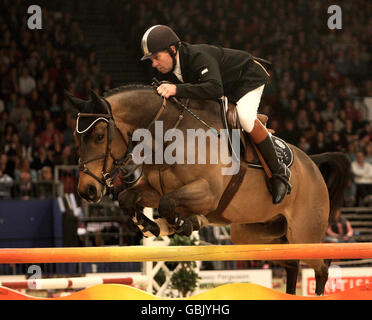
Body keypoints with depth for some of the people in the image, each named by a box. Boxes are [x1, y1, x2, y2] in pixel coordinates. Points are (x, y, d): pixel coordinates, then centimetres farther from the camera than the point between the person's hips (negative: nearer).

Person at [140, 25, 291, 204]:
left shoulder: (199, 57, -40)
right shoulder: (166, 71, -14)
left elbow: (215, 89, -56)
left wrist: (177, 89, -62)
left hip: (248, 77, -9)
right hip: (226, 86, 9)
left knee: (246, 118, -32)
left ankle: (278, 171, -19)